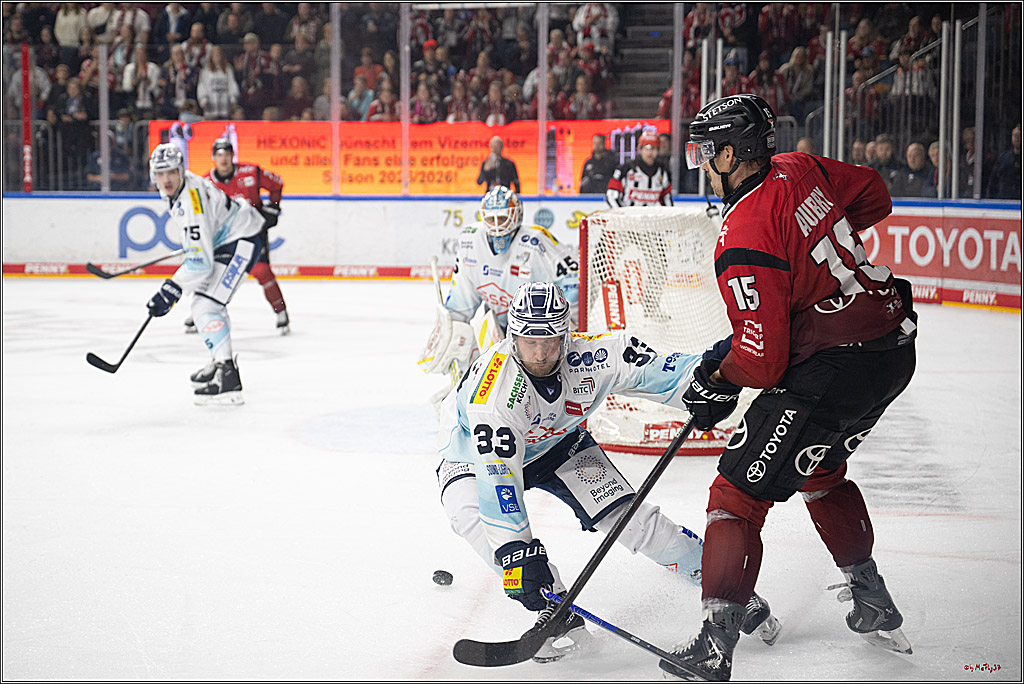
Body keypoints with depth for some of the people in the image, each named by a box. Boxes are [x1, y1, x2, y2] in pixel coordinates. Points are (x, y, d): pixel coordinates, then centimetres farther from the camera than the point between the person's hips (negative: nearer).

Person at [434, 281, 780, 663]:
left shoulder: (590, 356, -28)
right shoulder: (492, 387, -40)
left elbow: (659, 372, -23)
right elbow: (496, 472, -43)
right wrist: (516, 550, -47)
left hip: (557, 443, 3)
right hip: (479, 453, -2)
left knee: (624, 514, -10)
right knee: (472, 514, -33)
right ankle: (556, 608, -23)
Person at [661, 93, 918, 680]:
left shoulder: (743, 241, -19)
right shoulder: (802, 171, 4)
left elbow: (763, 361, -19)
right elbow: (874, 195, 23)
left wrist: (717, 382, 1)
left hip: (836, 368, -10)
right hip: (896, 347, 10)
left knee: (740, 491, -4)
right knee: (821, 472, 31)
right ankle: (874, 606, 38)